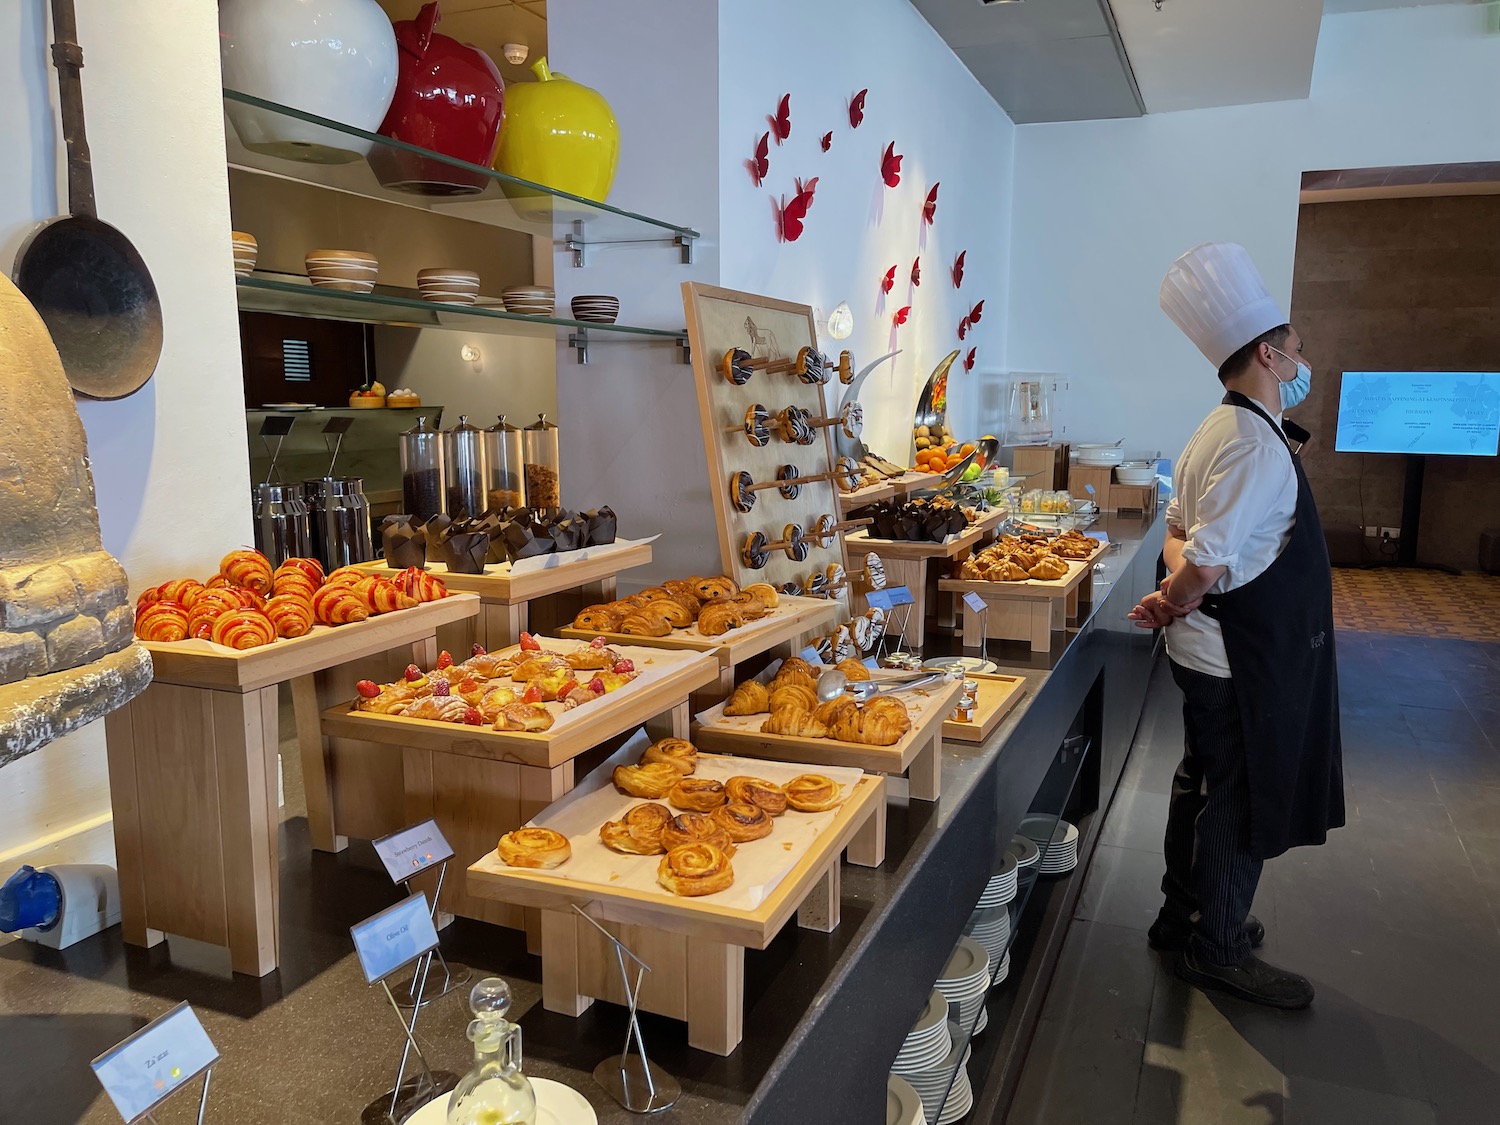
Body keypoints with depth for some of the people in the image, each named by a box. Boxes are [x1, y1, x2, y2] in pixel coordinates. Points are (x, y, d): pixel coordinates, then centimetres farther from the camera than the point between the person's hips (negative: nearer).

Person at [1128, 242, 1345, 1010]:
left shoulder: (1221, 430, 11)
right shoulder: (1256, 443, -23)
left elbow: (1179, 527, 16)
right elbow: (1208, 559, -29)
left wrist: (1175, 592, -2)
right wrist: (1173, 603, -11)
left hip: (1215, 651, 10)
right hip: (1242, 658, -10)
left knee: (1205, 786, 20)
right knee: (1245, 802, 5)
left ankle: (1185, 916, 37)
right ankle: (1217, 949, 21)